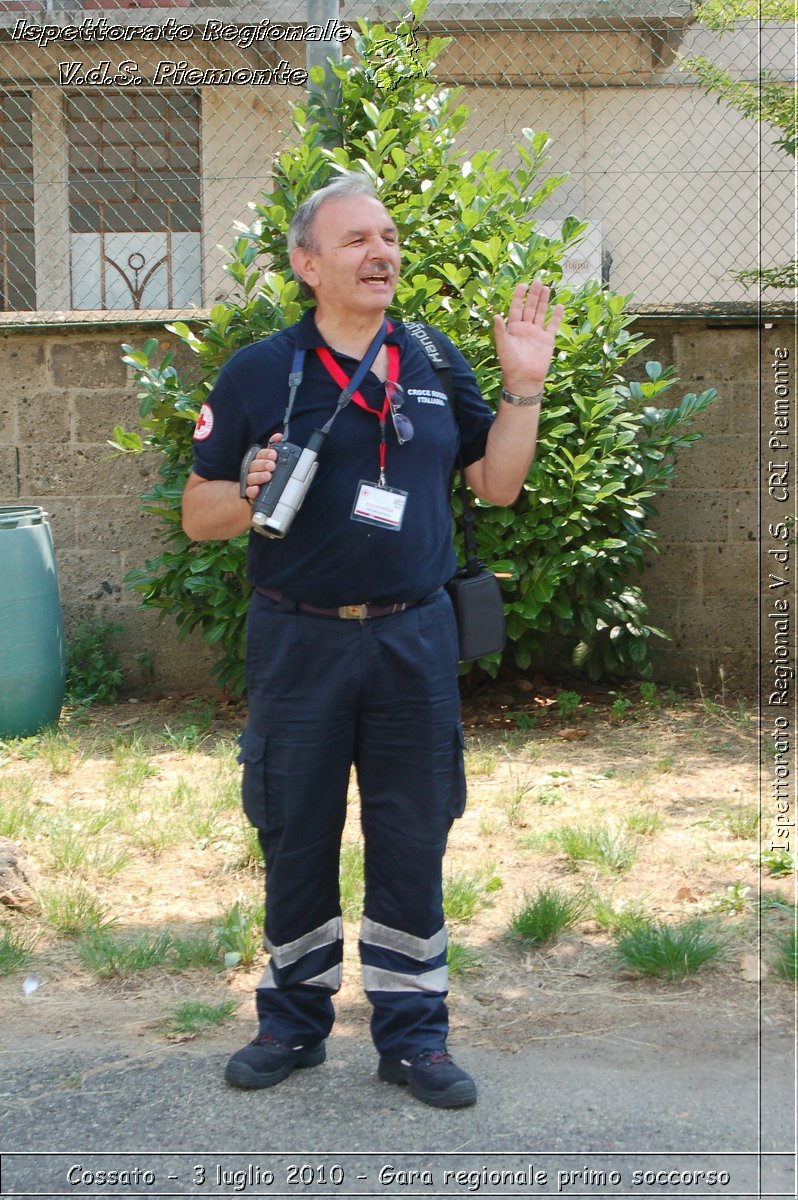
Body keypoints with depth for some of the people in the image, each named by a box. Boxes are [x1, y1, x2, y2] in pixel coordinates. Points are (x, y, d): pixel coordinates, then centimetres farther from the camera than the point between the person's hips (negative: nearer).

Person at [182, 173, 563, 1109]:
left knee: (412, 842, 9)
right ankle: (293, 1022, 27)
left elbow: (497, 484, 10)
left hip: (413, 640, 2)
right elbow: (198, 514, 1)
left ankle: (412, 1034, 22)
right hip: (299, 642, -2)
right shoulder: (257, 373, -2)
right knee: (296, 838, 10)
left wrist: (524, 386, -1)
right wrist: (253, 493, -20)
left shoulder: (436, 363, 7)